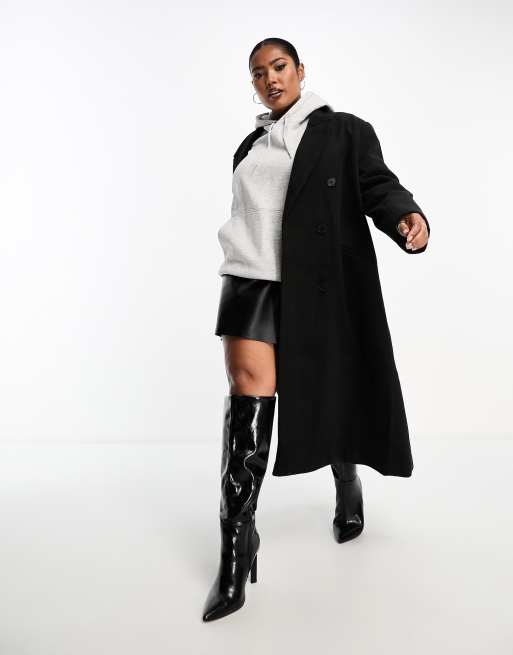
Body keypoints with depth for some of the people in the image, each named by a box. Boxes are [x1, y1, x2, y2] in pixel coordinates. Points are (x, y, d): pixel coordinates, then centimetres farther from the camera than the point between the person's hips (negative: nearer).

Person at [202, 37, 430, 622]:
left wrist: (408, 218, -27)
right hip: (252, 278, 3)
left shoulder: (345, 131, 7)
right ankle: (237, 541, -9)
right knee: (248, 390, -13)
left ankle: (348, 487, 38)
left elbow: (377, 185, -7)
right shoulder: (248, 148, 20)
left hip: (318, 284, -2)